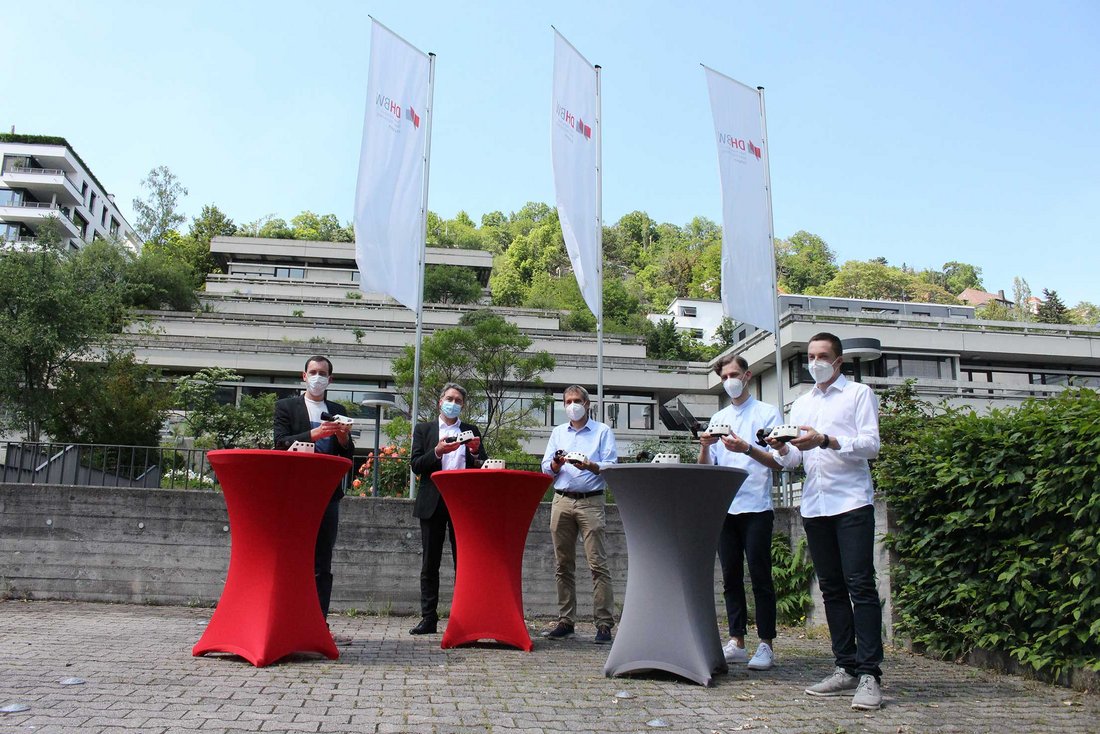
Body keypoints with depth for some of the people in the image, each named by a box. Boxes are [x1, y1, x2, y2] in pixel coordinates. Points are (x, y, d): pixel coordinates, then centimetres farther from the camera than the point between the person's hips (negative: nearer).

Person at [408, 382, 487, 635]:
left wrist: (475, 452, -10)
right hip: (433, 503, 0)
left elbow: (482, 468, 10)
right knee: (430, 564, 4)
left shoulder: (471, 431, 14)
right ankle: (429, 618, 10)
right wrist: (437, 451, -14)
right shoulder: (423, 429, 11)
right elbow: (416, 466, 1)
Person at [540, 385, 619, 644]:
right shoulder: (557, 433, 19)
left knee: (597, 563, -9)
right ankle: (566, 621, 13)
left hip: (590, 501, -4)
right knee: (563, 565, 6)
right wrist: (556, 464, -7)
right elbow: (546, 469, 14)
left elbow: (612, 466, -2)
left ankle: (604, 624, -7)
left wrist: (590, 465, -19)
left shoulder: (602, 431, 8)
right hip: (562, 501, 4)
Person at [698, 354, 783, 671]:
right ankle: (736, 642, 14)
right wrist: (704, 447, -8)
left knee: (760, 577, -2)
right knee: (731, 577, 7)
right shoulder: (717, 419, 17)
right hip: (724, 508, 5)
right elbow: (706, 467, 14)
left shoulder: (768, 413, 3)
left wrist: (746, 448, -22)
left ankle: (766, 645, 5)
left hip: (756, 507, -5)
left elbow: (777, 462, -5)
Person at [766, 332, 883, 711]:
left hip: (851, 502, -5)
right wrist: (783, 450, -5)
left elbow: (871, 444, -7)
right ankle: (846, 668, 13)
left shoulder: (859, 394, 5)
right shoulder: (801, 404, 21)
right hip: (814, 506, 6)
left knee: (860, 586, -10)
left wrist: (825, 441, -19)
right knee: (831, 589, 7)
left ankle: (869, 674, -9)